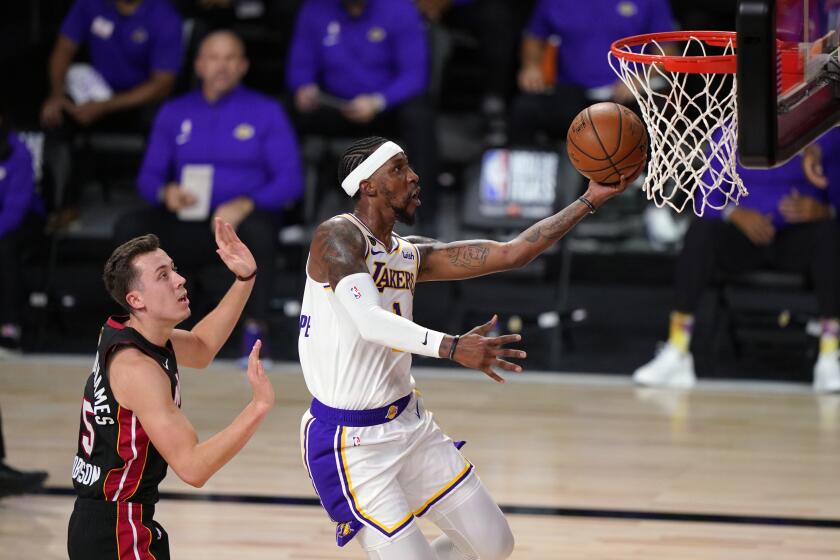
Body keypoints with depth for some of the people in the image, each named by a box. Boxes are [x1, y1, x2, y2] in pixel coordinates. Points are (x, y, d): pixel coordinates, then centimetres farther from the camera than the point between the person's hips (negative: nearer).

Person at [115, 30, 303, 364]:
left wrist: (245, 205, -21)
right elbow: (148, 177, 11)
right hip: (186, 228, 2)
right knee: (129, 228, -27)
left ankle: (255, 330, -26)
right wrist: (165, 192, -15)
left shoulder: (266, 112, 7)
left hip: (243, 217, -2)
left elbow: (290, 181, -2)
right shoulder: (174, 113, 15)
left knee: (258, 229, -39)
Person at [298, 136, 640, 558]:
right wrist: (451, 347, -45)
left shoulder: (412, 256, 9)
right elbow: (368, 320, -31)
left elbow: (510, 254, 9)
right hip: (350, 440, -8)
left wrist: (591, 200, 5)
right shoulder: (338, 236, -15)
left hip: (409, 423, 8)